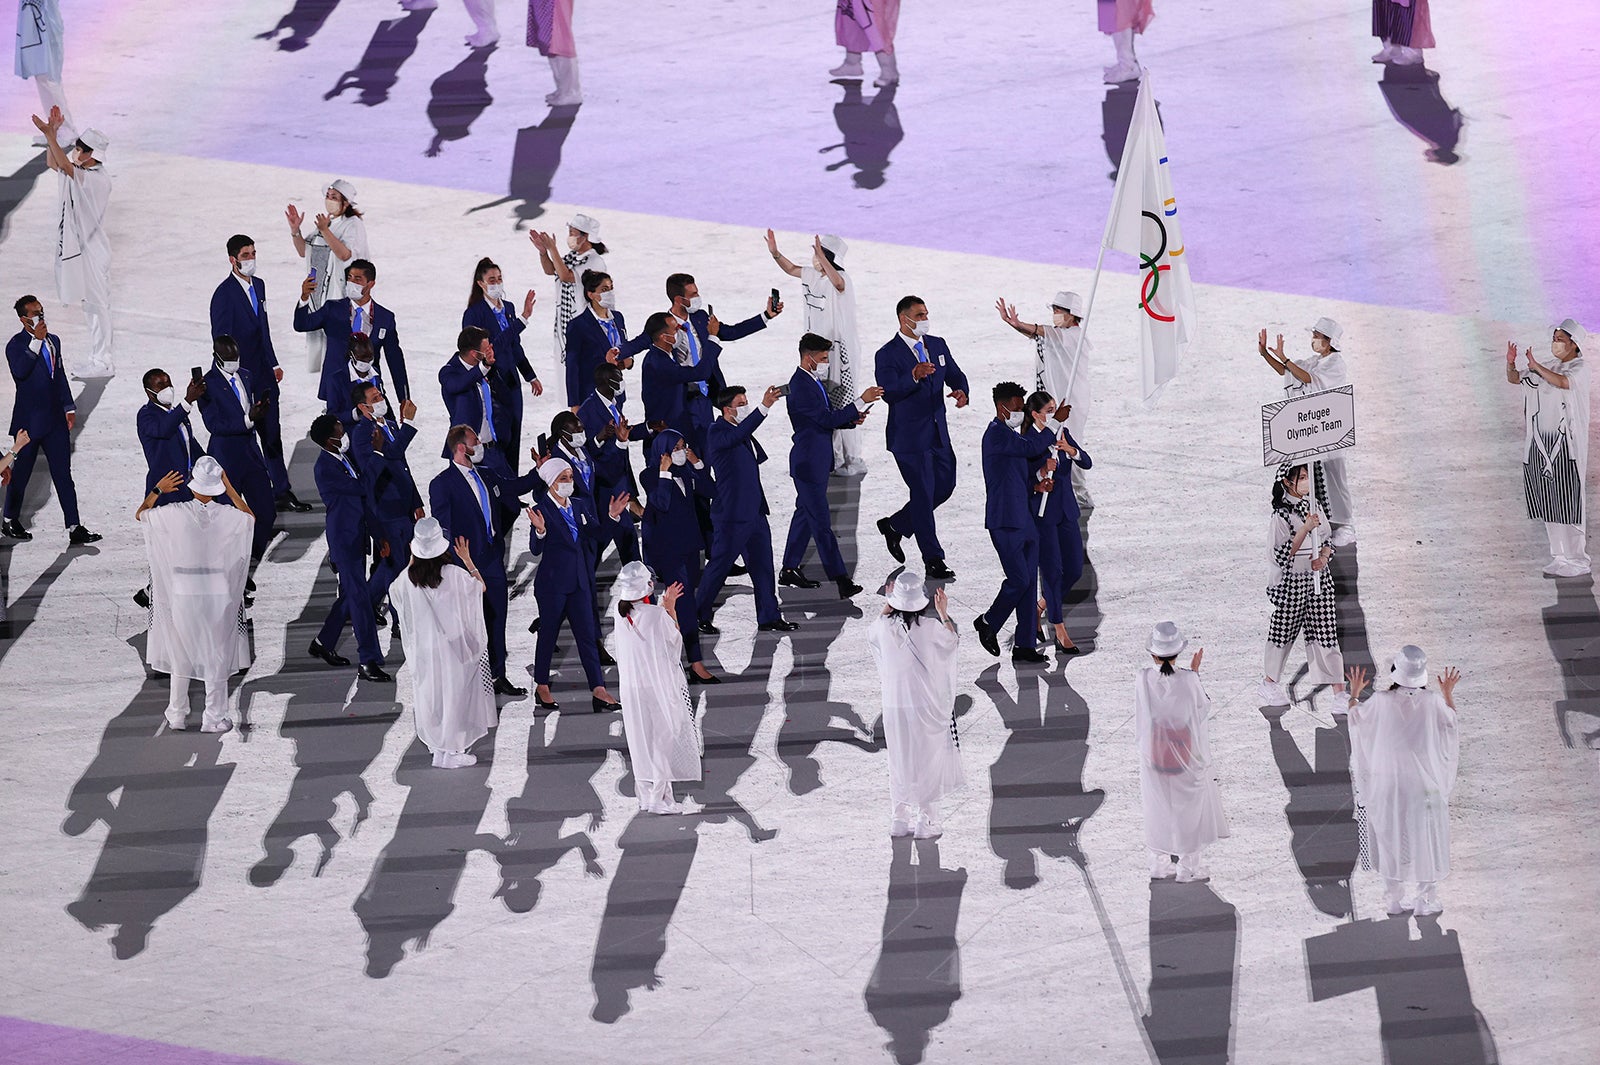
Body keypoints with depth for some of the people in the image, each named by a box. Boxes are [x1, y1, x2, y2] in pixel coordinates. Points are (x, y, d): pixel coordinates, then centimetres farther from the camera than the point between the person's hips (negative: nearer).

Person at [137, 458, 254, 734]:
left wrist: (158, 490, 12)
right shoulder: (227, 516, -9)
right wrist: (230, 489, 13)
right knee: (216, 655, 11)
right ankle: (214, 717, 14)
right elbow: (251, 517, 16)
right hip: (218, 594, 0)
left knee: (181, 653, 16)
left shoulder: (175, 514, -11)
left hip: (183, 592, 0)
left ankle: (177, 716, 23)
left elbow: (140, 515, 6)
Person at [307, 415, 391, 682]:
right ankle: (369, 660, -7)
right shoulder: (325, 467, -19)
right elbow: (362, 488, -20)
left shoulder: (344, 458, 8)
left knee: (351, 593, 16)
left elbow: (363, 499, 13)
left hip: (357, 535, 9)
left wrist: (378, 535, 13)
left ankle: (323, 644, 31)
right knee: (359, 596, -9)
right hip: (343, 537, -9)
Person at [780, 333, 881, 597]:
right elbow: (827, 419, -25)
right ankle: (840, 579, -12)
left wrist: (851, 419, 2)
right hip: (809, 462, -11)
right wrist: (861, 402, -25)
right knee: (821, 522, -9)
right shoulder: (801, 387, -20)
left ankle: (790, 570, 26)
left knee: (805, 514, 17)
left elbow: (826, 419, 20)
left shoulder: (813, 382, 12)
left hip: (817, 461, 11)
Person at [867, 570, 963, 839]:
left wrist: (887, 606, 22)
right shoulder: (930, 629, -17)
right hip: (926, 707, -3)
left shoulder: (885, 627, -9)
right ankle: (926, 822, 11)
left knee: (899, 763, 16)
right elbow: (953, 642, 4)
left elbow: (872, 633, 17)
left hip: (894, 708, 3)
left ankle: (899, 819, 21)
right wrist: (944, 614, 13)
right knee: (927, 762, 8)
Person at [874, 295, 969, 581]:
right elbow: (889, 393, -21)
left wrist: (960, 390, -12)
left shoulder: (937, 345, 9)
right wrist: (914, 377, -38)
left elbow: (955, 374, 11)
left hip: (938, 433, 7)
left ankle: (895, 526, 31)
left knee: (945, 485, 12)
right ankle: (933, 561, 6)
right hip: (909, 436, -7)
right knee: (923, 495, -2)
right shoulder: (888, 355, -11)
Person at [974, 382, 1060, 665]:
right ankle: (989, 623, 12)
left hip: (1025, 521, 9)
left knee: (1029, 582, 4)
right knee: (1019, 579, -11)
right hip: (1005, 521, -9)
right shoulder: (997, 434, -10)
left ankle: (1025, 645, 6)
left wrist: (1035, 485, 3)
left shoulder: (1011, 435, 19)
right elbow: (1031, 447, -18)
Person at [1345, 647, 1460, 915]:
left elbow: (1356, 719, 4)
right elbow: (1450, 722, 8)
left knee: (1392, 836, 13)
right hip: (1426, 782, 0)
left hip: (1389, 784, 0)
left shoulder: (1381, 702, -15)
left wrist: (1354, 694, 22)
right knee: (1425, 838, 11)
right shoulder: (1433, 702, -13)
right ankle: (1425, 900, 15)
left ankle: (1394, 898, 18)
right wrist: (1448, 694, 23)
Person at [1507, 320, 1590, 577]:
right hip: (1541, 443, 7)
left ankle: (1578, 560, 0)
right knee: (1548, 503, 8)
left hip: (1567, 444, -7)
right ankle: (1560, 557, 17)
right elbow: (1514, 379, 12)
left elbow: (1563, 382, -26)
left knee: (1568, 502, -6)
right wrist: (1510, 364, -8)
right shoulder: (1547, 366, 13)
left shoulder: (1579, 368, -6)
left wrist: (1536, 367, -22)